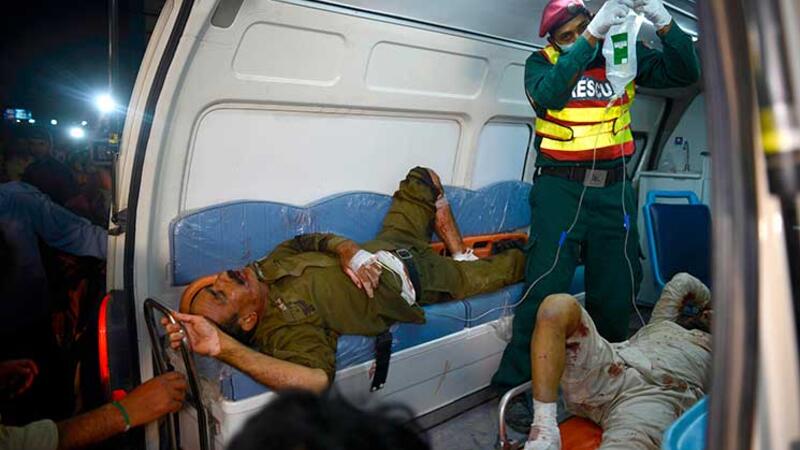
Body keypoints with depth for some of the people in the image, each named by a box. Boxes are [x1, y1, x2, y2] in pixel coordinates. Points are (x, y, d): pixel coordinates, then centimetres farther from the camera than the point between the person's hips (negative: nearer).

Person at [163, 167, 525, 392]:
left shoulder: (266, 268, -16)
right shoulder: (285, 329, -37)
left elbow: (314, 240, -5)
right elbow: (318, 378, -56)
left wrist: (348, 251, -28)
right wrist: (224, 347, -58)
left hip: (384, 248, 7)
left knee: (424, 179, 22)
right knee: (507, 267, 5)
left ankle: (461, 254, 35)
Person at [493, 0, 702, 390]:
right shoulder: (542, 62, 1)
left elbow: (685, 72, 0)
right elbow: (547, 96, -21)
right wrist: (592, 36, -27)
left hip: (613, 189, 4)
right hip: (559, 186, -3)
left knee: (616, 292, 10)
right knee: (546, 288, -11)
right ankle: (515, 384, 2)